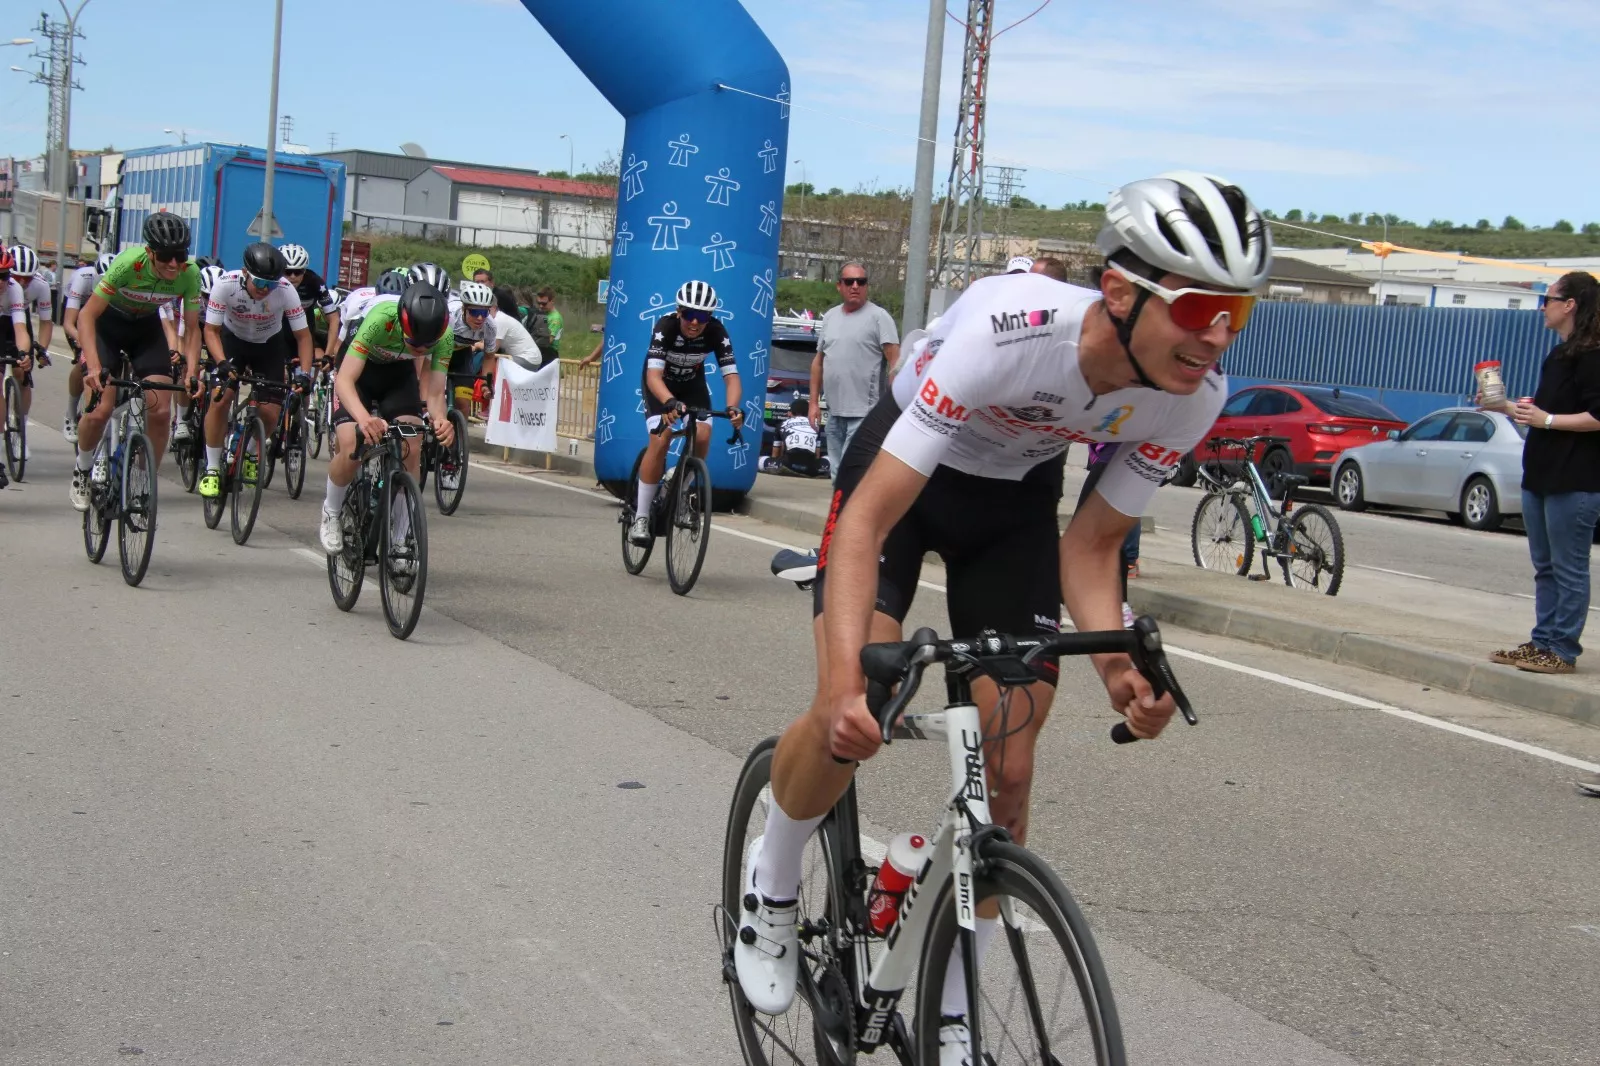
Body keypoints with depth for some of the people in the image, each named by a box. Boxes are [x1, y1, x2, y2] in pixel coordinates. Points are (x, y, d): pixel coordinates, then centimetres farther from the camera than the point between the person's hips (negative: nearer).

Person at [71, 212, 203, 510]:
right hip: (108, 322, -3)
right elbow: (87, 315, -30)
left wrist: (192, 372, -28)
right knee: (99, 410, -17)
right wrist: (94, 367, -42)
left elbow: (192, 328, -13)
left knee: (161, 412, -11)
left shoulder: (190, 274, -25)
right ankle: (82, 469, 13)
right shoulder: (128, 263, -34)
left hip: (146, 327, 3)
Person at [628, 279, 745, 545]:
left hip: (692, 383, 3)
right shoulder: (665, 326, -34)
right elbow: (654, 375, -43)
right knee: (660, 441, -21)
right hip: (661, 383, -3)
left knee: (702, 436, -20)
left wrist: (732, 407, -51)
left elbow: (731, 376, -31)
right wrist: (670, 402, -62)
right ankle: (640, 517, -13)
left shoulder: (716, 332, -27)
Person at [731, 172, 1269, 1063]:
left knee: (1009, 770, -5)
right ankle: (771, 886, 12)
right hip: (902, 471, -3)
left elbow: (1091, 543, -12)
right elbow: (870, 517, -39)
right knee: (849, 721, -22)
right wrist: (847, 674, -51)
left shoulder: (1194, 396, -25)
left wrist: (1119, 659, -31)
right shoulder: (1006, 331, -40)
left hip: (1016, 503, 4)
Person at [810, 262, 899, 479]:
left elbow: (895, 361, -10)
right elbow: (818, 361, 20)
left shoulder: (878, 317, -5)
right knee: (838, 473, 13)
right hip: (834, 411, 7)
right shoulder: (830, 317, 14)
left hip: (864, 413, -7)